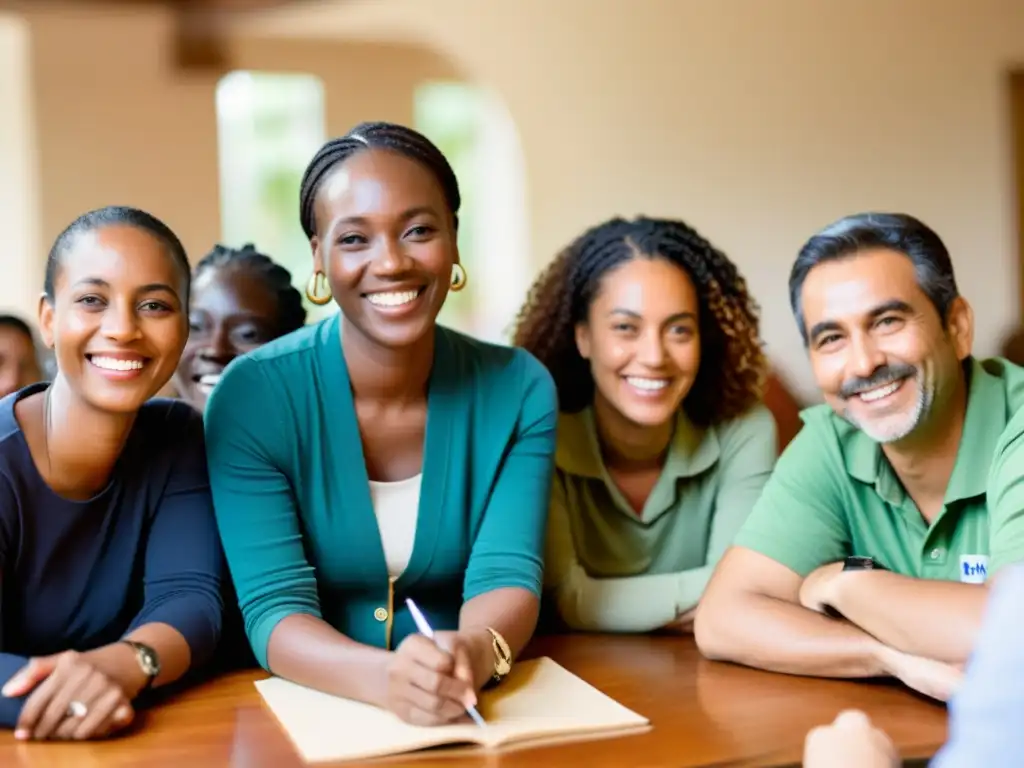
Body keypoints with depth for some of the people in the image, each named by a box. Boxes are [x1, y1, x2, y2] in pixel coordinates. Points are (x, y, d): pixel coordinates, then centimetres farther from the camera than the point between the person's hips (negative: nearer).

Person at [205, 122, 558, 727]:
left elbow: (506, 577, -11)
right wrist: (387, 678, -35)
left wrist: (474, 653, -33)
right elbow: (274, 610, -16)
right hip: (307, 711, -2)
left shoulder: (519, 391, -5)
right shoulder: (252, 397, -12)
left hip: (473, 715, 2)